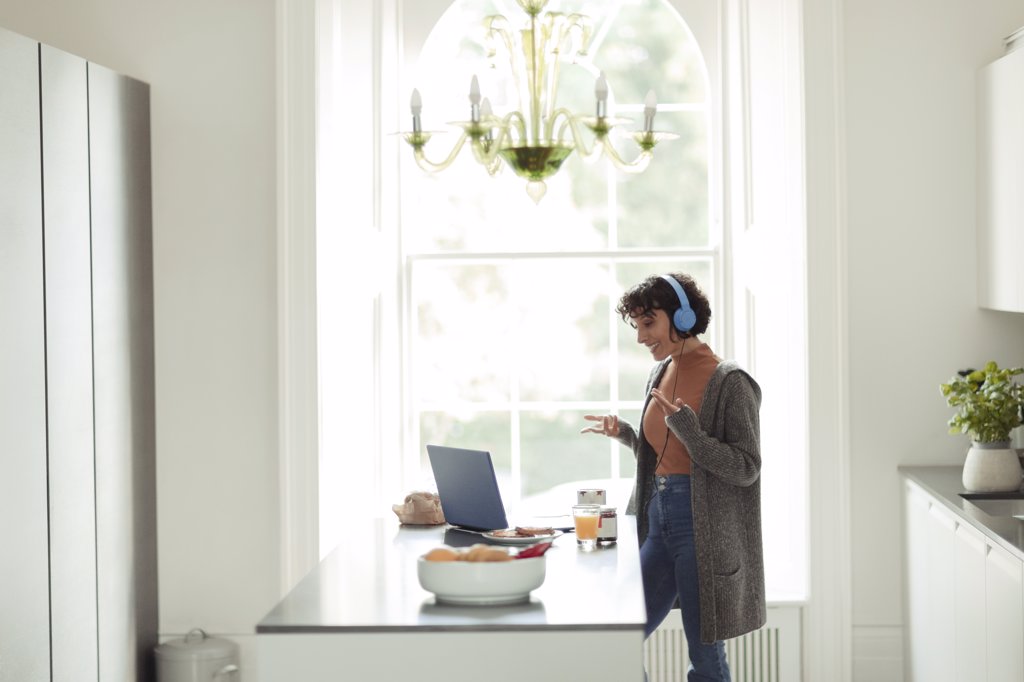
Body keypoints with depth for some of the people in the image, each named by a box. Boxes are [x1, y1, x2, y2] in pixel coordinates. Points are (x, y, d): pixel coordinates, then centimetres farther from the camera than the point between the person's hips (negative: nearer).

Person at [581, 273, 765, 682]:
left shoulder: (729, 382, -11)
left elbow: (746, 469, -14)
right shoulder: (660, 374, 11)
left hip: (702, 528, -8)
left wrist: (686, 428, -23)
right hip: (658, 520, 8)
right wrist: (623, 434, 6)